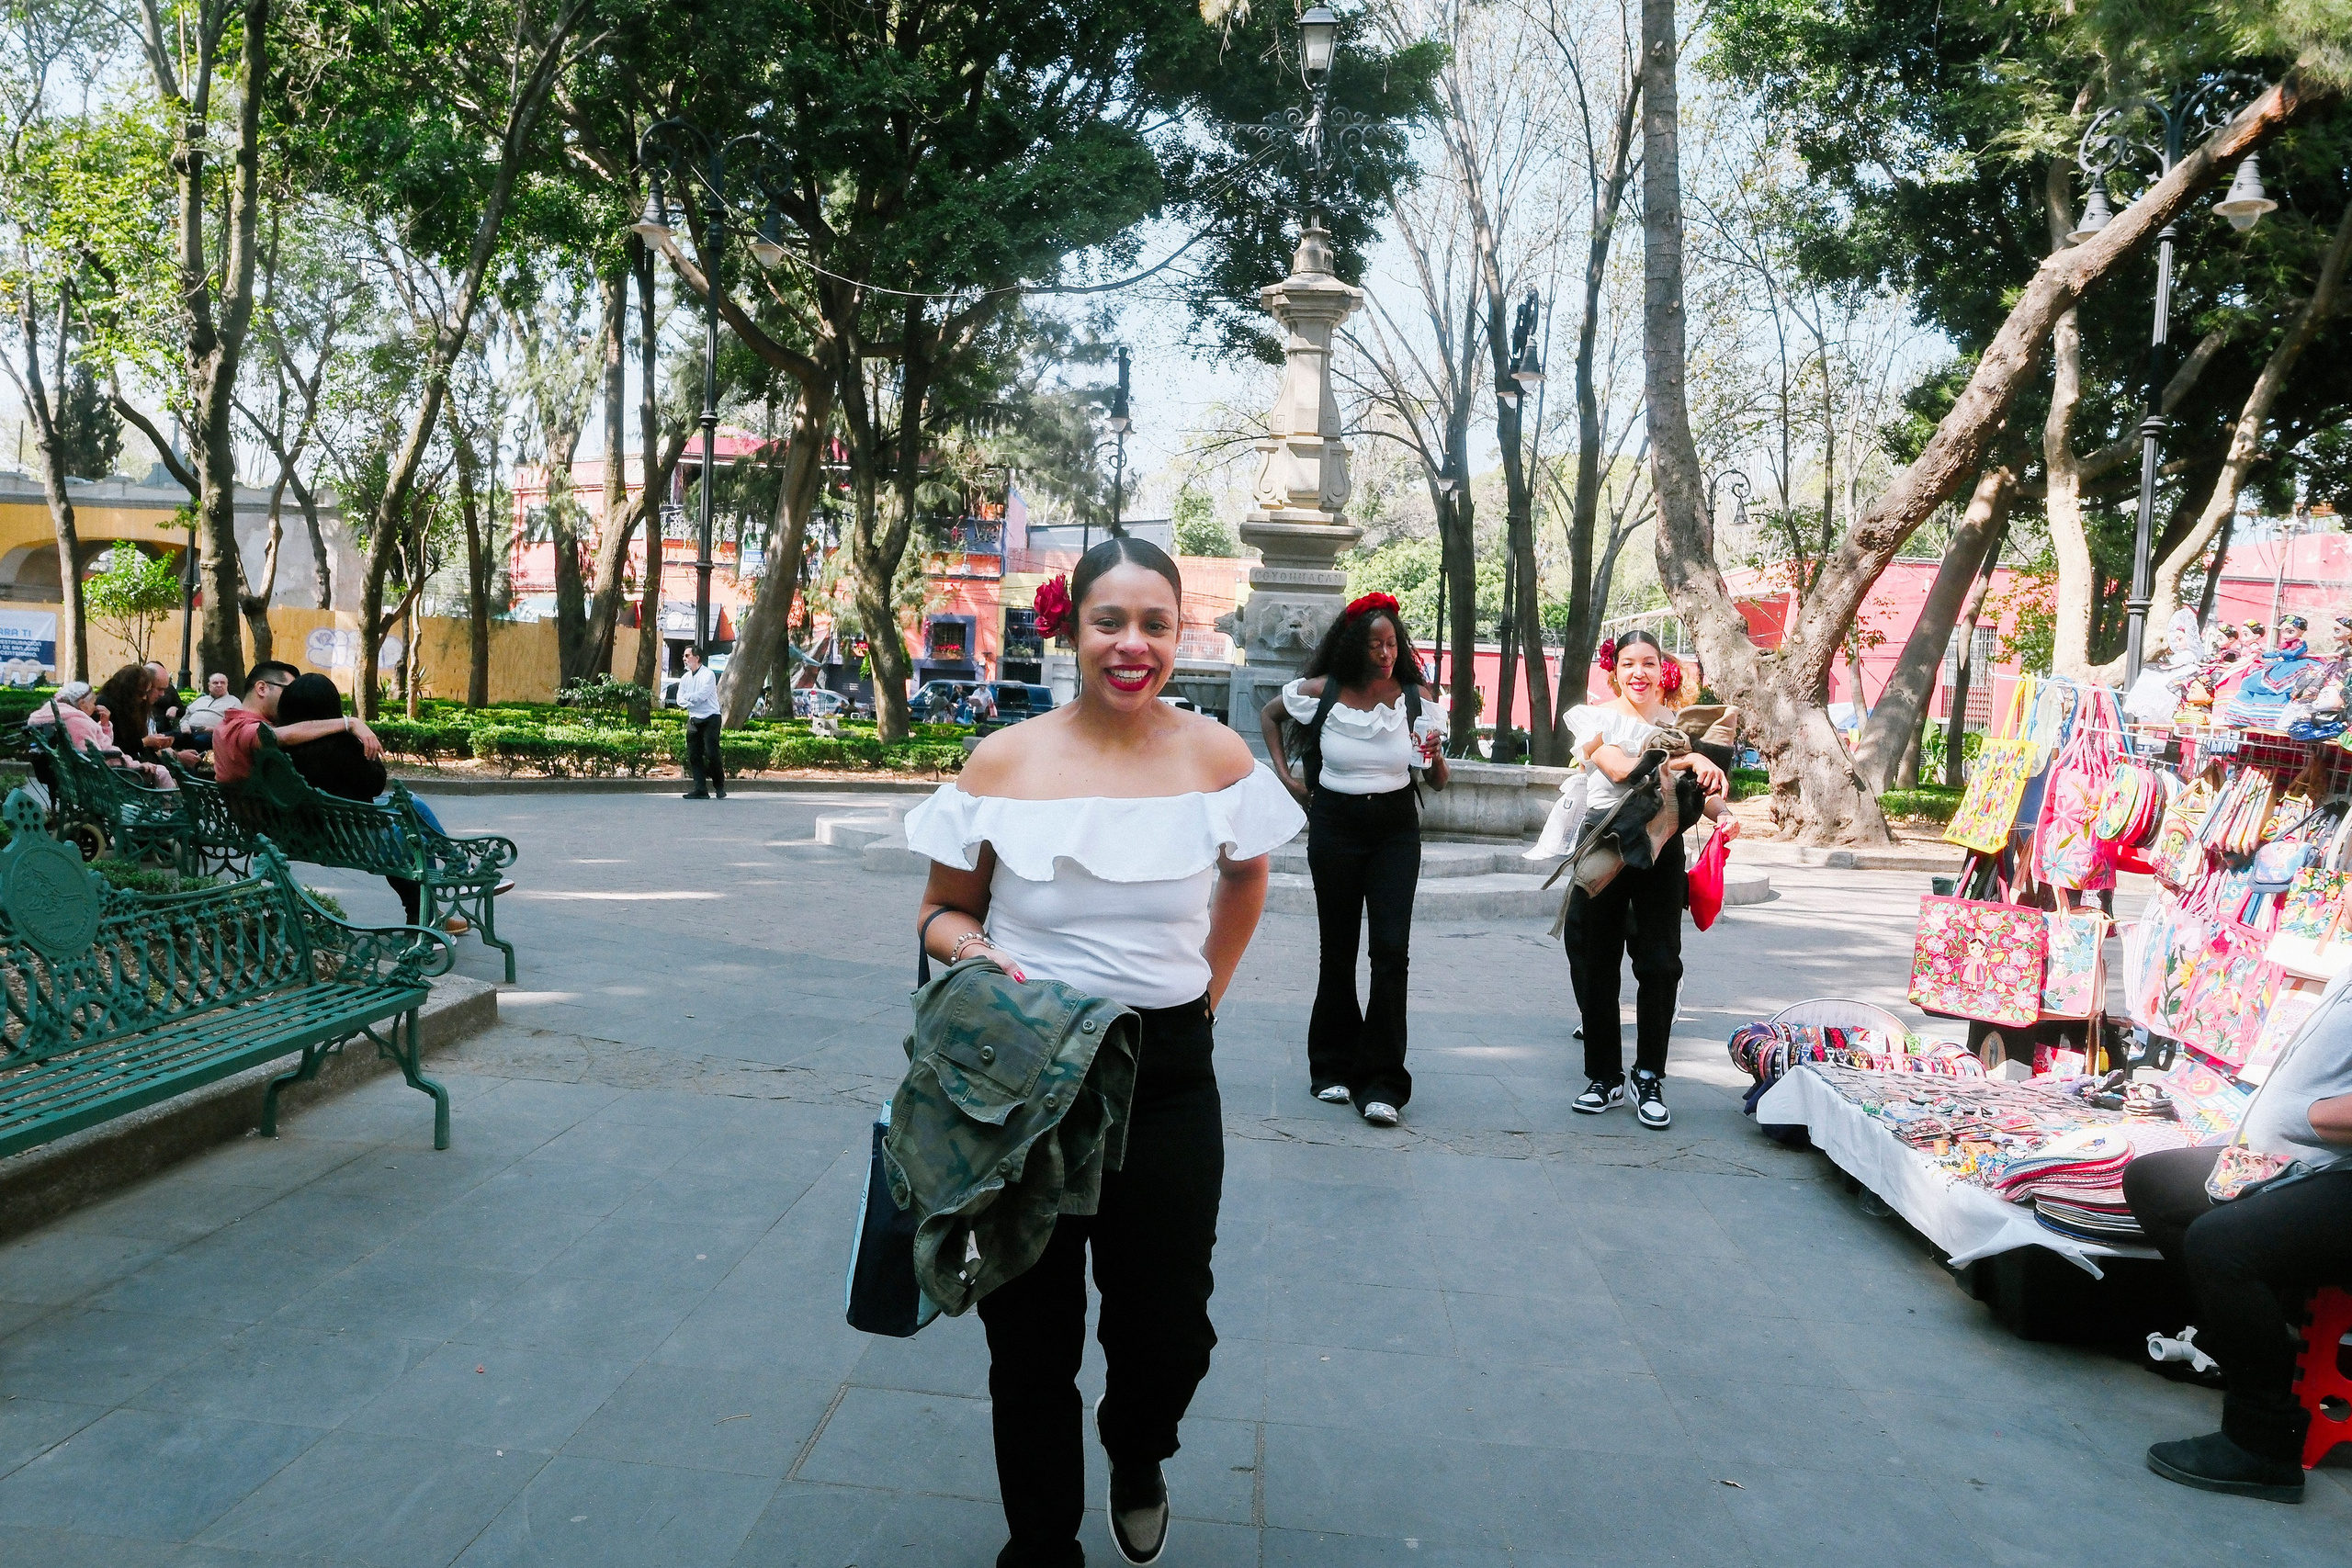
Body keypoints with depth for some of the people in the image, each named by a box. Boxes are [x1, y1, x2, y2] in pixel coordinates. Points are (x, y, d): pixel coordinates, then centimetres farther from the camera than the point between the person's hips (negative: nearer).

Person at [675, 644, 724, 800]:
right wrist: (693, 701, -11)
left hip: (710, 718, -6)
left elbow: (702, 695, -18)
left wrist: (687, 697, -2)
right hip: (693, 720, 6)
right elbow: (680, 700, 7)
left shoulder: (708, 675, -7)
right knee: (693, 755, 0)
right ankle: (700, 790, 3)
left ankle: (720, 787, 6)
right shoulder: (685, 678, 13)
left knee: (712, 754, -9)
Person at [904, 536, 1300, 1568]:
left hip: (1168, 1073, 1)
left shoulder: (1215, 758, -2)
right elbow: (944, 909, 5)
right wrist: (971, 951, -16)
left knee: (1169, 1333, 6)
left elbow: (1245, 879, 17)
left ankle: (1137, 1458, 44)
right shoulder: (1004, 762, -5)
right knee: (1030, 1335, 8)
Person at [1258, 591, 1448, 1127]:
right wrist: (1285, 776, 6)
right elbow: (1270, 715, 16)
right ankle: (1333, 1067, 23)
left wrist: (1433, 756, -19)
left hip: (1396, 828, 0)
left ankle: (1380, 1081, -5)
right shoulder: (1321, 692, -4)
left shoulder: (1414, 698, -2)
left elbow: (1438, 783, 3)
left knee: (1392, 948, -10)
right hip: (1335, 826, 0)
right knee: (1337, 949, 7)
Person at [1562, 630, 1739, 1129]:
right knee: (1596, 965, 3)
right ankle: (1605, 1078, 16)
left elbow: (1703, 786, 8)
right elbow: (1620, 768, -14)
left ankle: (1649, 1078, 11)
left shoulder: (1677, 722, 12)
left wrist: (1723, 815, -13)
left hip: (1661, 848, 2)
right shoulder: (1595, 716, 3)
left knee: (1660, 964, -2)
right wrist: (1686, 759, -22)